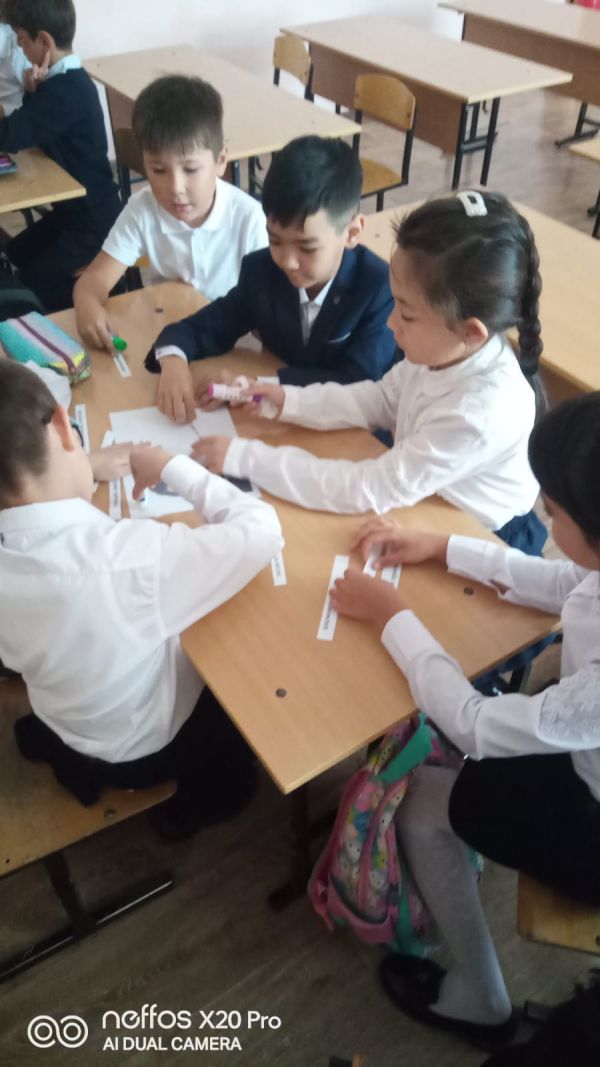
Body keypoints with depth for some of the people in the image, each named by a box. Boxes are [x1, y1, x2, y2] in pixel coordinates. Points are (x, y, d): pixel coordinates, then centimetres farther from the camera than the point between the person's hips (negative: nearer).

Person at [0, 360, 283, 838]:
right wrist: (171, 465, -21)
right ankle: (207, 798, 38)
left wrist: (82, 473, -7)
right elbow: (262, 530, -31)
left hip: (63, 730, 5)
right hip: (145, 748, -5)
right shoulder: (126, 558, -43)